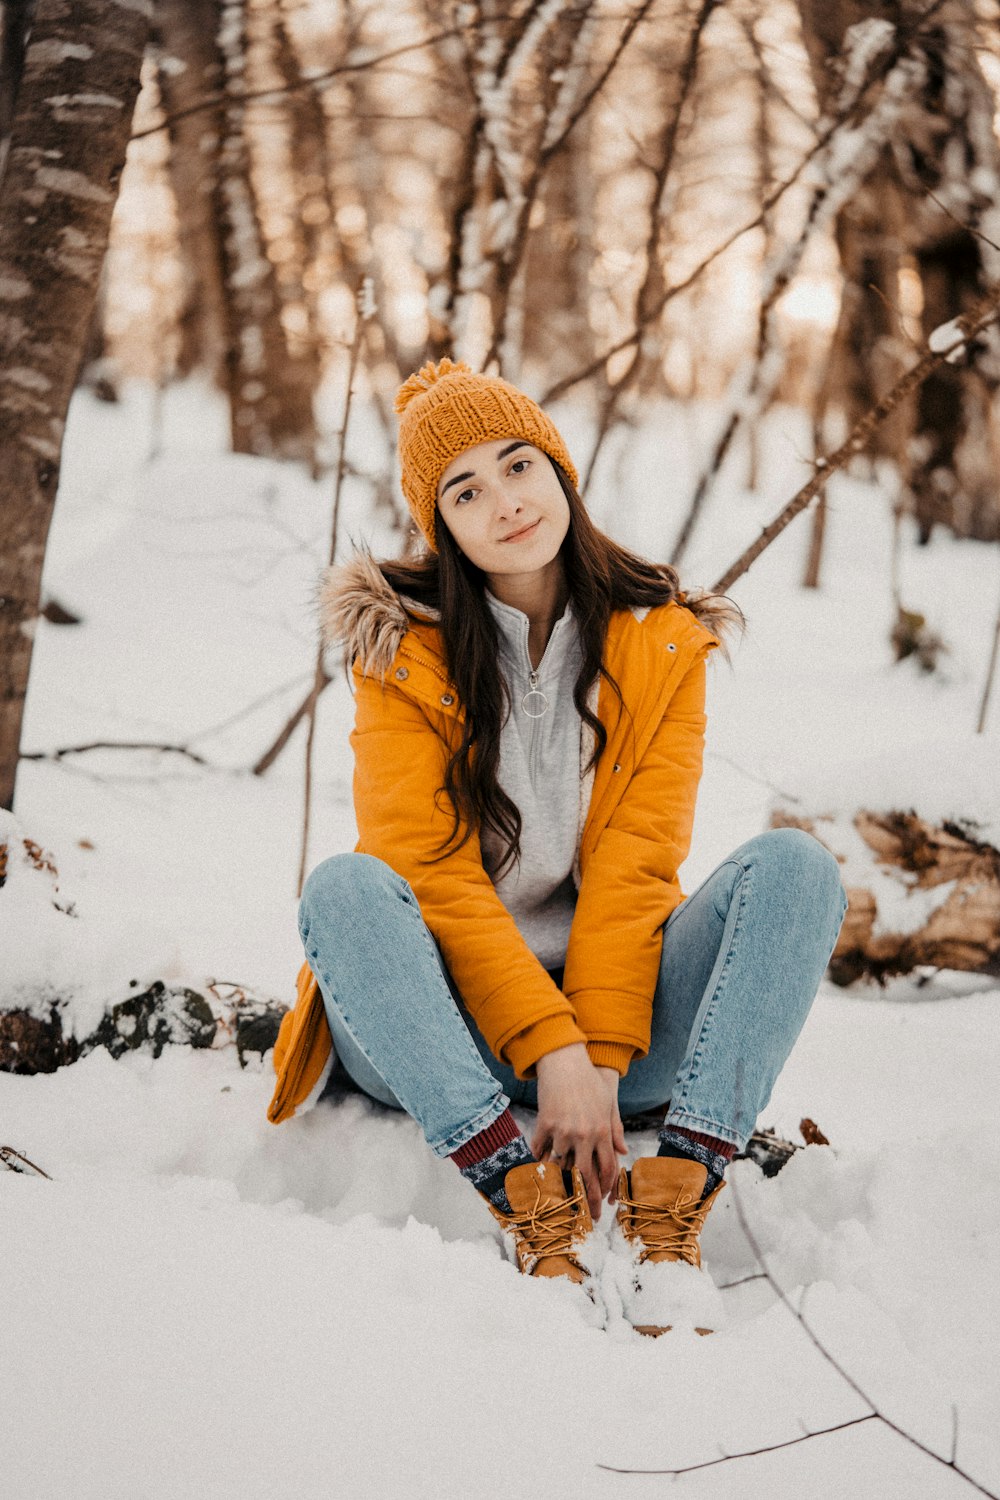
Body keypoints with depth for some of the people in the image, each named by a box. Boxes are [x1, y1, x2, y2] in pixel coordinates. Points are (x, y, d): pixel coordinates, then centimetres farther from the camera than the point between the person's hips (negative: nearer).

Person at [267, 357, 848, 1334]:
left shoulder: (661, 641, 2)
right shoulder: (404, 648, -3)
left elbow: (636, 865, -6)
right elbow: (429, 870, -11)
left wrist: (600, 1056, -19)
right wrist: (549, 1048, -22)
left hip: (617, 1008, 2)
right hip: (451, 1022, -1)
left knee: (794, 867, -20)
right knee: (345, 888, -31)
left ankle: (670, 1207, -32)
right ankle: (534, 1212, -38)